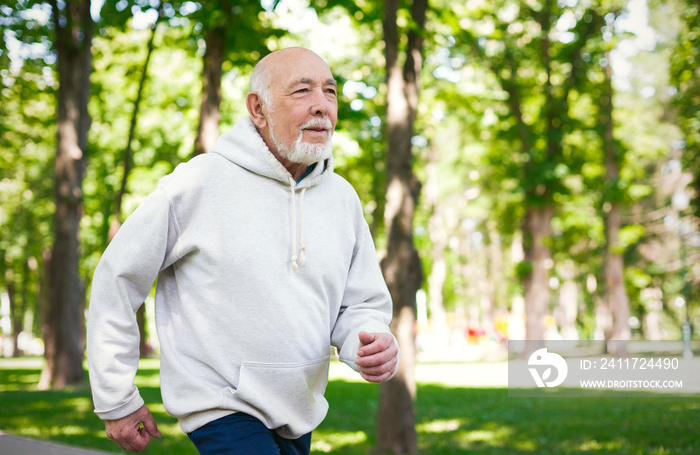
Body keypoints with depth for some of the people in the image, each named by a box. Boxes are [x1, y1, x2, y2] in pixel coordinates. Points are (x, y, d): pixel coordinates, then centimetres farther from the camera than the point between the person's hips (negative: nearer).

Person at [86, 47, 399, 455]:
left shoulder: (342, 198, 2)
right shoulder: (198, 184, -13)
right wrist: (117, 401, -4)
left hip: (300, 414, 6)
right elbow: (117, 279, -6)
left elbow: (362, 304, 8)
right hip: (222, 403, -6)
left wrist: (374, 345, -17)